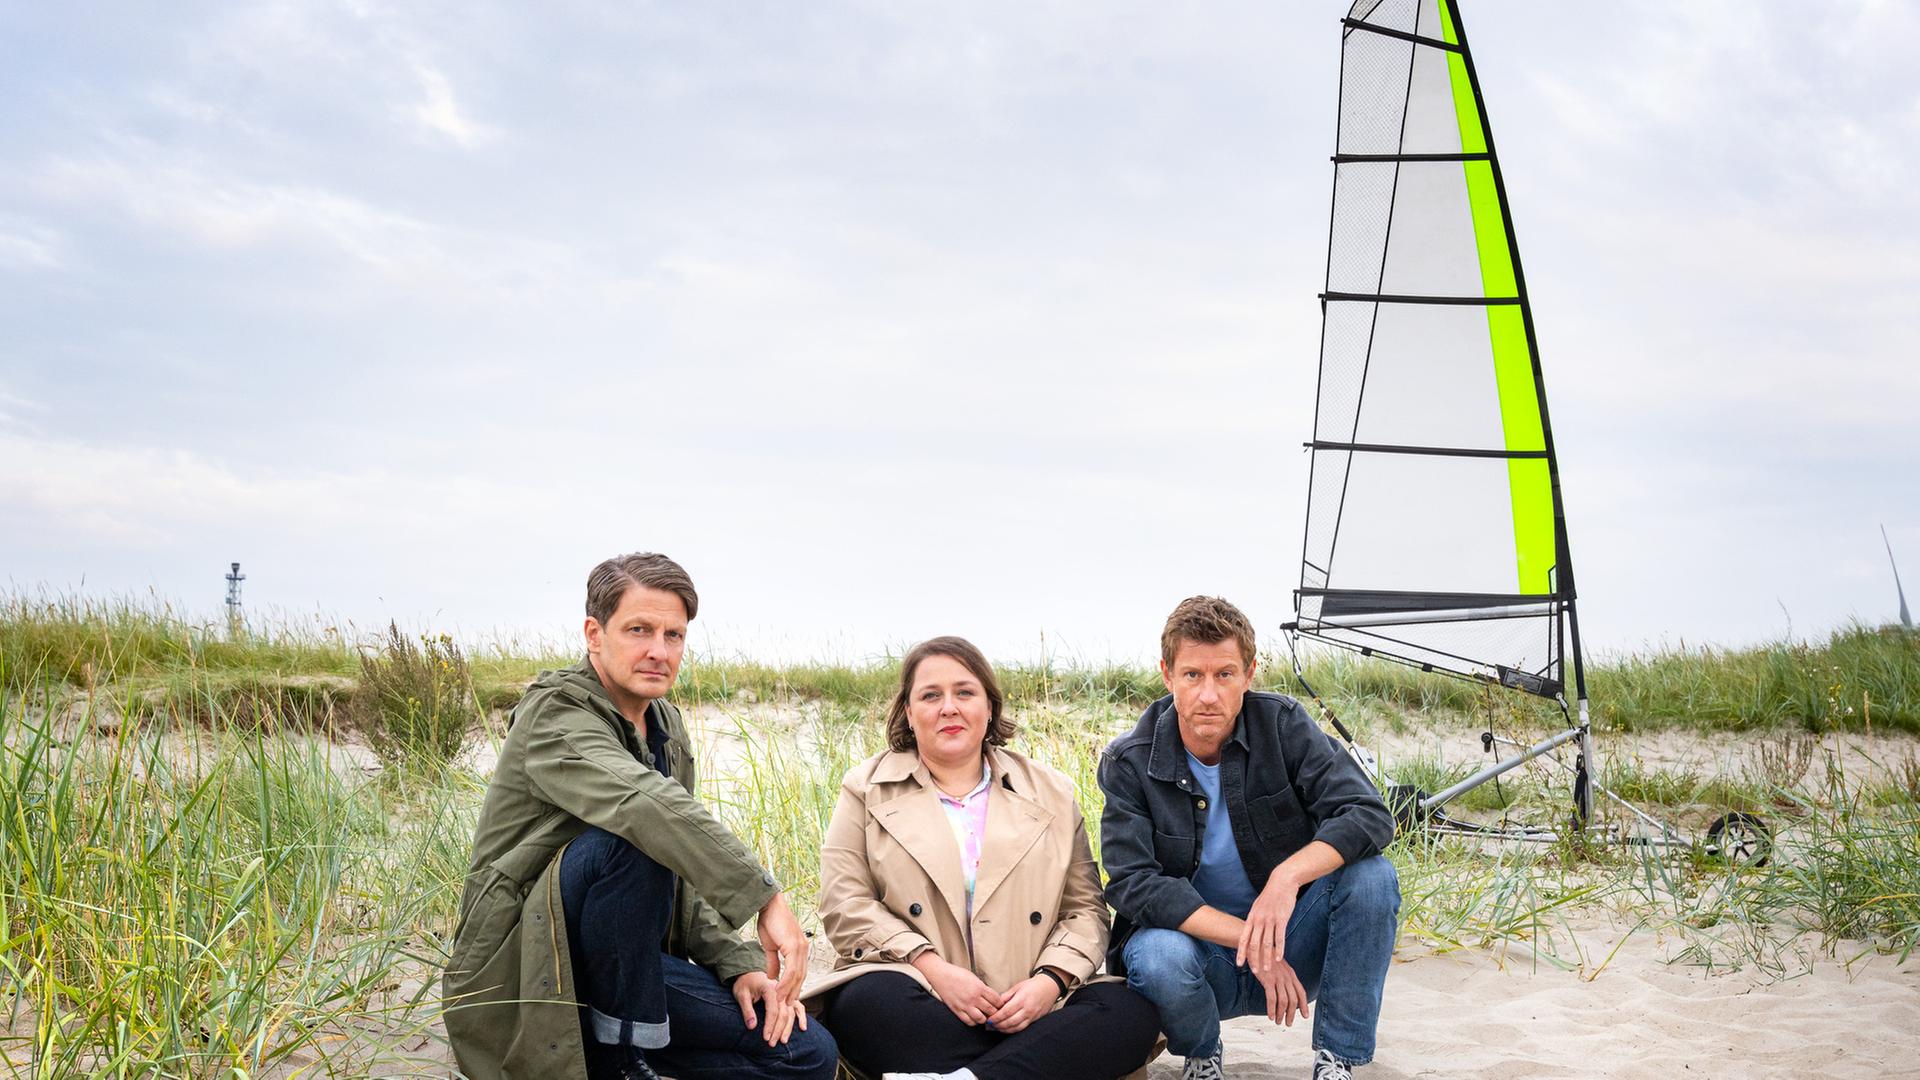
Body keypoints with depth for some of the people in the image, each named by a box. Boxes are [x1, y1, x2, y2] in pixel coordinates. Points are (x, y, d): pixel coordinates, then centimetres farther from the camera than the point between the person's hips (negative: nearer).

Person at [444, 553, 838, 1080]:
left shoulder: (666, 726, 12)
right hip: (524, 966, -7)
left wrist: (740, 964, -2)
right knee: (632, 839, -35)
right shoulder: (555, 713, -15)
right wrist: (765, 897, -40)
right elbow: (643, 801, -36)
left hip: (622, 960, 8)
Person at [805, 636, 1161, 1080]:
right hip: (924, 1001, -2)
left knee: (1133, 1011, -27)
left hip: (1029, 1008, 2)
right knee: (869, 1002, -37)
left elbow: (1085, 908, 11)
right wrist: (933, 967, -13)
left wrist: (1051, 980, -10)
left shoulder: (1051, 794, 16)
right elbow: (844, 903, 1)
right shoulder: (867, 789, 12)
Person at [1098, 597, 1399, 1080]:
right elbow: (1133, 883, -18)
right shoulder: (1129, 763, -11)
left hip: (1290, 953, 1)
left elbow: (1369, 815, -16)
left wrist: (1289, 875, -35)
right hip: (1200, 950, -1)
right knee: (1160, 957, -36)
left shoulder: (1282, 724, -8)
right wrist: (1246, 938, -28)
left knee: (1370, 874, -24)